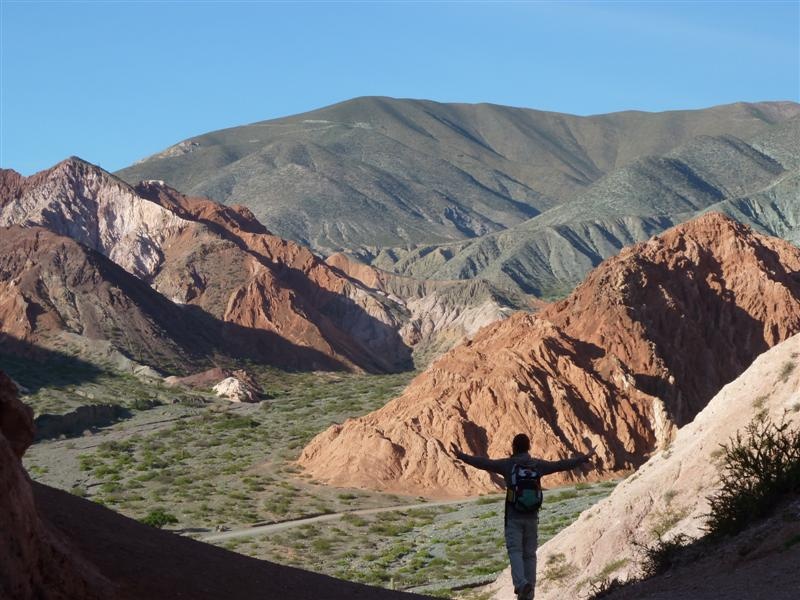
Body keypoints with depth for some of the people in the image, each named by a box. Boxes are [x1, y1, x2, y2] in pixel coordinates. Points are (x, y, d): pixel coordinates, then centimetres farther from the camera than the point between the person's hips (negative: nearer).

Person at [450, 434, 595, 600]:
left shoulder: (508, 464, -6)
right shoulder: (538, 465, 3)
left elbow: (483, 463, -12)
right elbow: (562, 465, 7)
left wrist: (461, 456, -7)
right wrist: (585, 457, 18)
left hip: (513, 517, -3)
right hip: (532, 517, 3)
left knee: (515, 551, -4)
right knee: (529, 554, 10)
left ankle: (521, 583, -29)